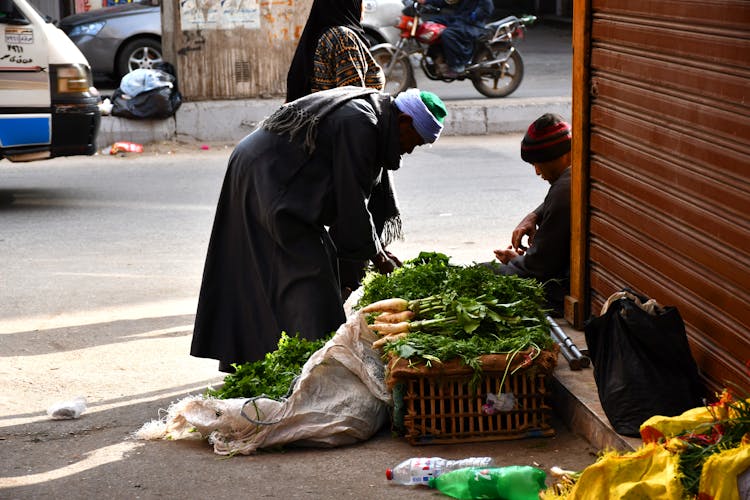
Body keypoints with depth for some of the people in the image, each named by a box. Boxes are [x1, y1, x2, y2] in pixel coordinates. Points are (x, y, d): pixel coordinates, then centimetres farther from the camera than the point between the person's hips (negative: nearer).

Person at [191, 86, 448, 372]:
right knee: (308, 271, -11)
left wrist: (378, 249, 14)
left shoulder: (365, 111, 11)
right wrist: (377, 256, -7)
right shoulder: (359, 124, -22)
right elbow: (352, 200, -19)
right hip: (267, 185, -11)